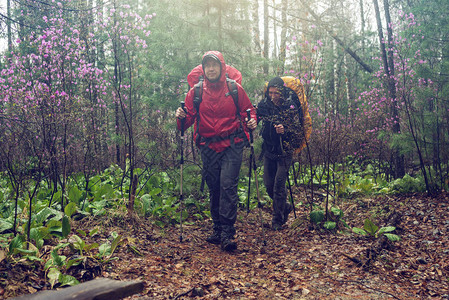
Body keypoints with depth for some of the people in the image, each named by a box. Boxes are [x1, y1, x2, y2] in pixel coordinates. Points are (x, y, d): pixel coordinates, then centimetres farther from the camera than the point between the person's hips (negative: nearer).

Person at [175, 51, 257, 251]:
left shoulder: (235, 89, 2)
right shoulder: (196, 92, 5)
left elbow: (247, 110, 12)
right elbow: (189, 117, 7)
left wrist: (252, 121, -8)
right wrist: (181, 116, -15)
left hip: (232, 144, -2)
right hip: (208, 146, 3)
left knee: (228, 185, -13)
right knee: (214, 188, 8)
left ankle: (227, 233, -11)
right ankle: (217, 229, 19)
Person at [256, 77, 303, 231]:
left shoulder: (292, 106, -12)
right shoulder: (264, 104, -2)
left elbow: (297, 130, -12)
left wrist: (285, 130, -32)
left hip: (284, 152, -4)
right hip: (268, 150, 4)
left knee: (279, 184, -7)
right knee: (268, 185, 8)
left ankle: (277, 219, 8)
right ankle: (285, 207, 33)